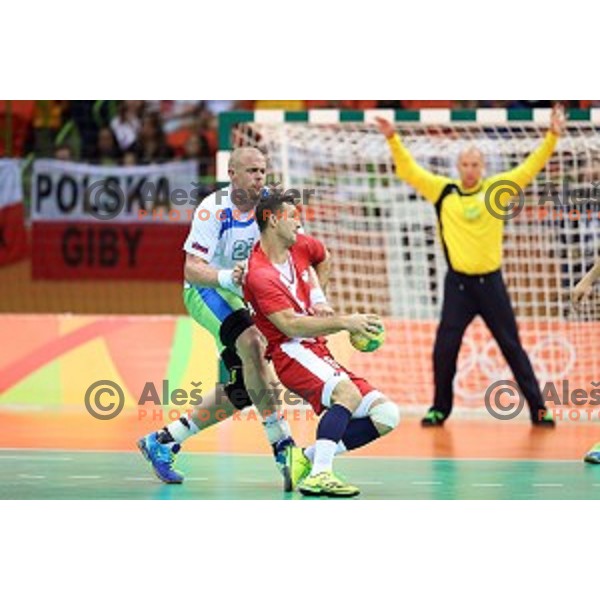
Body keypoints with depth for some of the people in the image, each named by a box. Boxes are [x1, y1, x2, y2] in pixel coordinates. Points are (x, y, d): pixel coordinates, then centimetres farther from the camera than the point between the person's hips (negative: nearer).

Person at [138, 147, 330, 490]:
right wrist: (226, 277, -45)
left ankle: (163, 443, 20)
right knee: (252, 342, -33)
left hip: (241, 296, 7)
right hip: (205, 291, -6)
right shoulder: (214, 210, -22)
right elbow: (192, 269, -25)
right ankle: (284, 449, -33)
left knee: (240, 393, 5)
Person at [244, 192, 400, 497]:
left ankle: (307, 458, -6)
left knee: (386, 415, -5)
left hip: (318, 351, 9)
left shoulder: (300, 246, 10)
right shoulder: (260, 275, -15)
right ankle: (319, 476, -41)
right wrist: (343, 322, -27)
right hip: (291, 352, -9)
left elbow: (322, 256, 37)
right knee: (349, 393, -36)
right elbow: (289, 325, -24)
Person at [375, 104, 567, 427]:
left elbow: (530, 167, 0)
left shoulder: (496, 189, 1)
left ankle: (538, 408, 10)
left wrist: (552, 137, -8)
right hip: (458, 283, 0)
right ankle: (440, 408, 14)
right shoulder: (443, 191, 1)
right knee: (444, 349, -2)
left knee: (512, 346, 5)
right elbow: (409, 170, -2)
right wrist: (393, 139, -11)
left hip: (491, 282, 0)